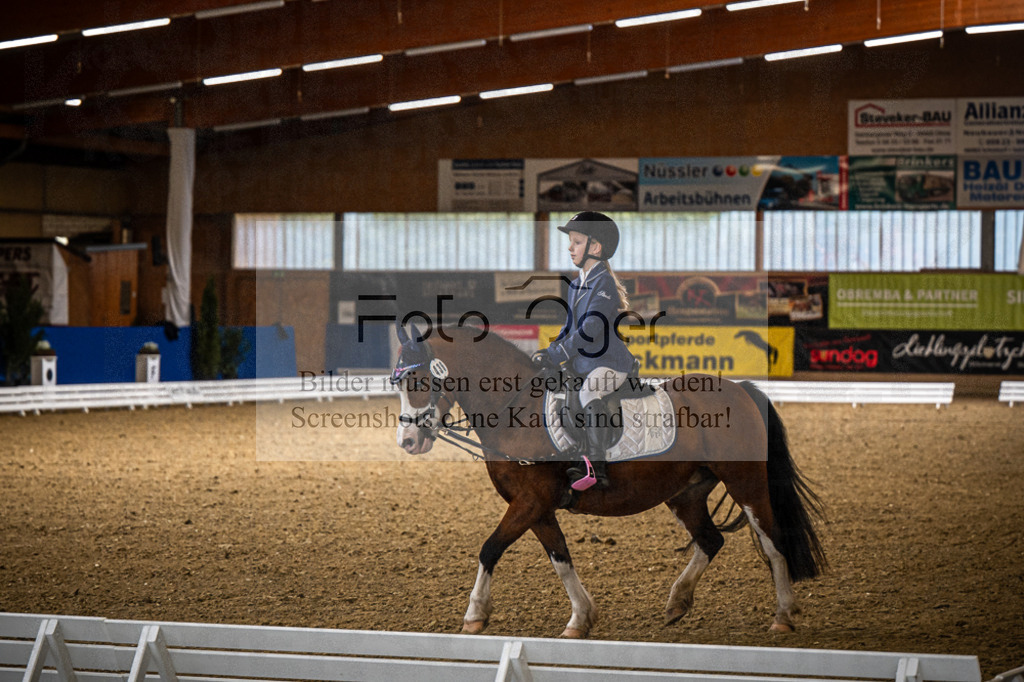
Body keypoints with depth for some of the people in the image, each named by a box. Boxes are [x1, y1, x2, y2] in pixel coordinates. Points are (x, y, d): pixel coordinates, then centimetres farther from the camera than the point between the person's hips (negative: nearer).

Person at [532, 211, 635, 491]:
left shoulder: (604, 282, -13)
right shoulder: (576, 285, 16)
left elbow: (592, 328, -22)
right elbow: (570, 326, 23)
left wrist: (557, 355, -23)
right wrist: (550, 350, 6)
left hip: (609, 362, -10)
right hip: (581, 365, 10)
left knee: (589, 393, -34)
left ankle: (597, 466, -37)